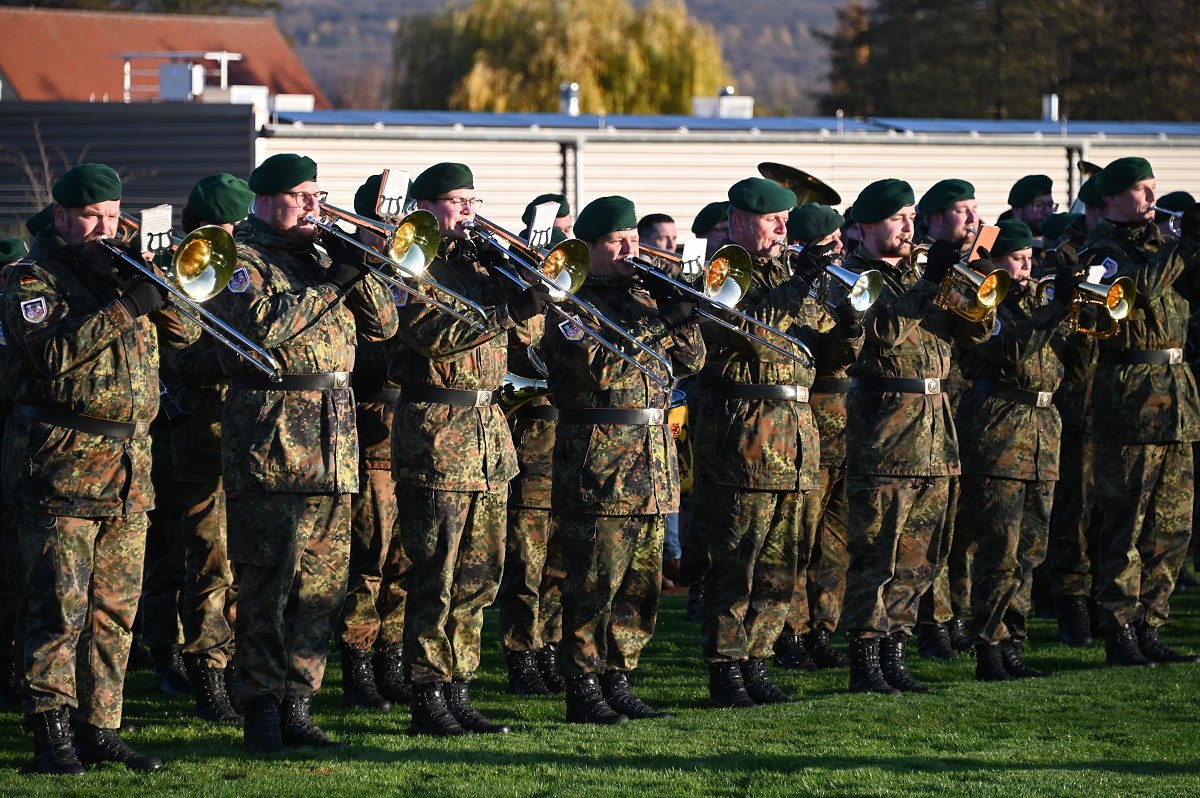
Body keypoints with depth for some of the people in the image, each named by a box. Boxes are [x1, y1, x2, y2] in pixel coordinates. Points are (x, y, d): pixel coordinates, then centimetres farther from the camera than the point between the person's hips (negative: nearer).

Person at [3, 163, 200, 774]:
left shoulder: (120, 271, 18)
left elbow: (185, 332, 13)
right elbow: (54, 355, -17)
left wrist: (161, 290, -5)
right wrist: (126, 307, -20)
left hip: (128, 469, 6)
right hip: (59, 465, -6)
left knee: (115, 608, 7)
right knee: (60, 605, -10)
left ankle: (100, 729, 12)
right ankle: (51, 736, -9)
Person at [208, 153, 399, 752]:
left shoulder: (320, 254, 20)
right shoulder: (240, 258, 0)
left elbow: (382, 323, 15)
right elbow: (265, 328, -18)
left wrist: (357, 268, -1)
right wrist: (331, 281, -13)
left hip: (334, 442, 7)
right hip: (271, 439, -7)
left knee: (323, 582, 5)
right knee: (267, 581, -7)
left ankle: (297, 705, 11)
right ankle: (260, 709, -3)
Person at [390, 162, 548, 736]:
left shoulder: (478, 259, 18)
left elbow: (526, 328, 12)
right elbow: (434, 334, -19)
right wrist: (509, 312, -25)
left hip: (488, 429, 8)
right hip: (435, 429, -8)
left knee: (479, 574, 9)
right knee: (435, 576, -7)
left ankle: (458, 691, 15)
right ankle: (428, 700, -4)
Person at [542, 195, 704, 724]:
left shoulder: (642, 297, 18)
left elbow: (690, 361, 15)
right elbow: (601, 366, -19)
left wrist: (681, 315, -2)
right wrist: (660, 324, -20)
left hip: (653, 456, 7)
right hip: (597, 461, -7)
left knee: (641, 582, 9)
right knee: (596, 582, -8)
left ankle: (617, 682, 16)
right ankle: (583, 691, -3)